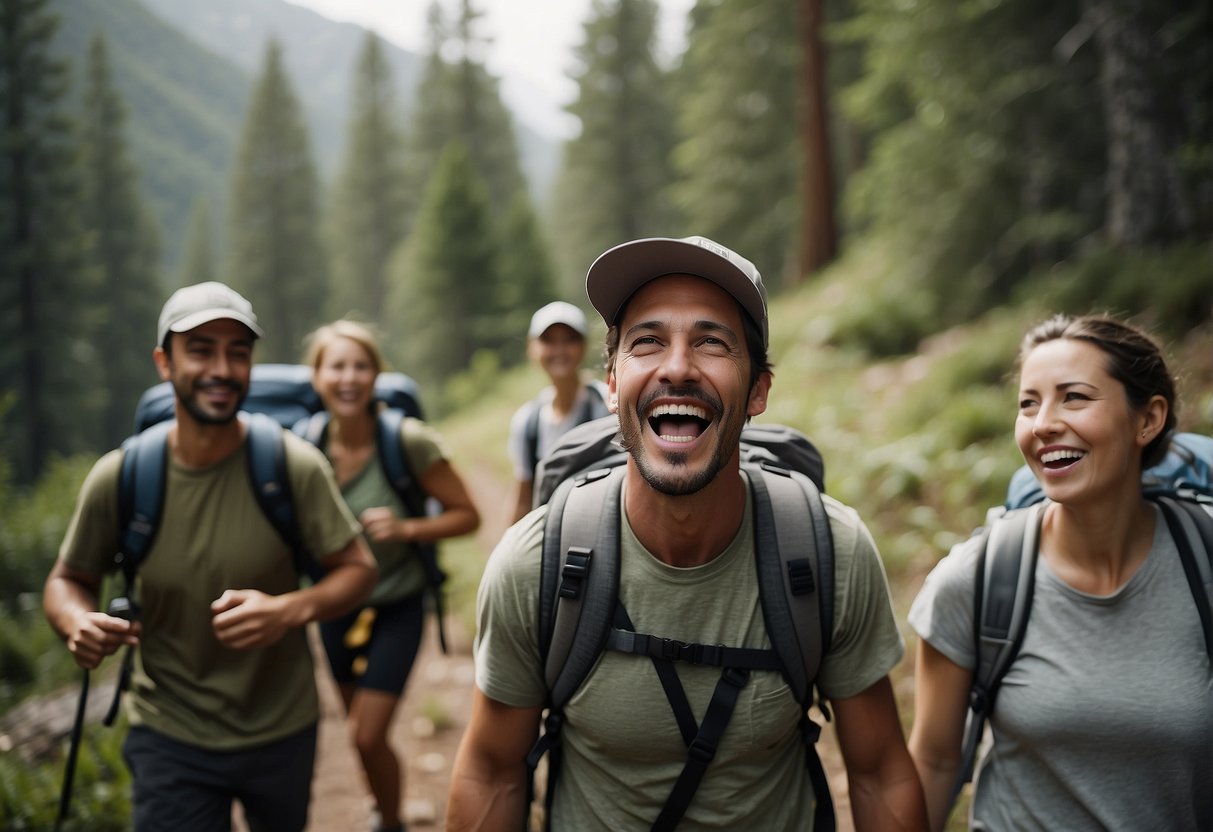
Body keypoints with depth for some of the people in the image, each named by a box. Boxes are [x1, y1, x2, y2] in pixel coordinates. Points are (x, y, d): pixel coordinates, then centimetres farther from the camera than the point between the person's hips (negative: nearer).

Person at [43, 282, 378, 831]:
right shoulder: (118, 477, -14)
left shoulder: (295, 466, -17)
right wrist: (78, 623, -22)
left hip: (283, 730, 1)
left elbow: (358, 568, -9)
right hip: (170, 738, -1)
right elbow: (67, 580, 1)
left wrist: (290, 610, -29)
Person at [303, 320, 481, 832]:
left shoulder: (408, 440, -22)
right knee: (360, 731, 18)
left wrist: (406, 528, -29)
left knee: (368, 736, -6)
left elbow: (467, 515, -14)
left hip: (396, 608, -4)